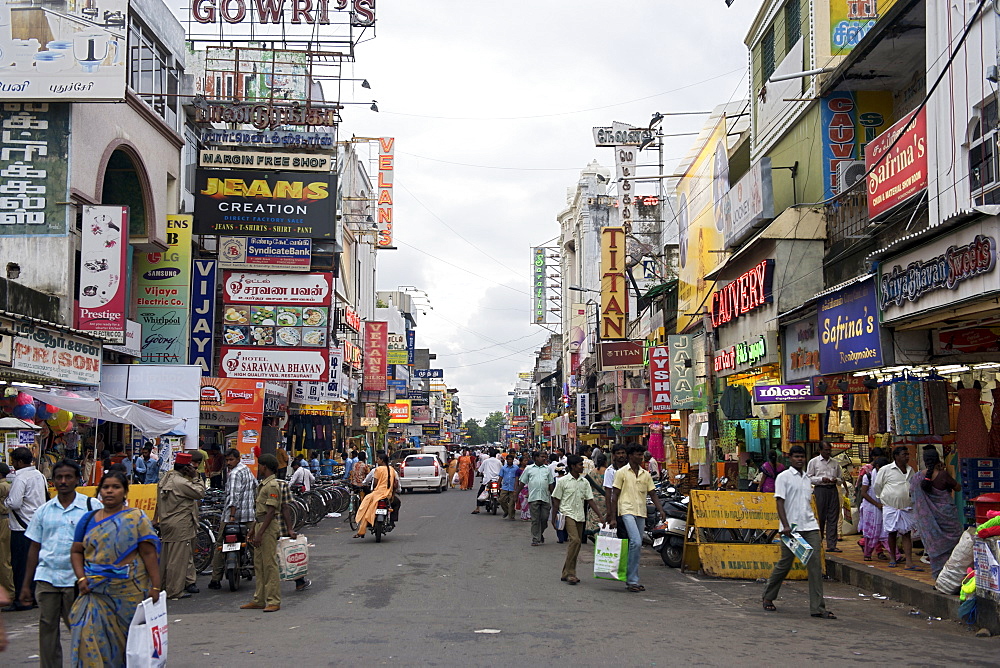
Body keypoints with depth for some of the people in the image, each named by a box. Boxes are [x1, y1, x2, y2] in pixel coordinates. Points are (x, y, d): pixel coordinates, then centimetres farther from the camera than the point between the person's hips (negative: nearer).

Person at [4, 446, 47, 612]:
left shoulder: (20, 478, -16)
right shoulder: (40, 475, 10)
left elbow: (14, 503, -22)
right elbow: (45, 497, 18)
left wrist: (6, 500, -2)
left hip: (22, 527, -8)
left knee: (21, 565, -2)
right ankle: (35, 597, 19)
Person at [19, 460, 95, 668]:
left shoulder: (92, 507, 0)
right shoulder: (44, 510, 11)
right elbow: (34, 547, 13)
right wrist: (26, 585, 10)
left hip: (78, 579, -3)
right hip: (46, 578, 3)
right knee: (47, 628, 6)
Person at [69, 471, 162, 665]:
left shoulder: (136, 518, 0)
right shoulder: (89, 519, 11)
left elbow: (149, 554, -5)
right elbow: (76, 552, 13)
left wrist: (155, 587, -12)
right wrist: (81, 578, -4)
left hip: (128, 590, -3)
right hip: (95, 590, 3)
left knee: (128, 638, 4)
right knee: (91, 635, -7)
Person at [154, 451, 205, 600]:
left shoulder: (165, 479, 11)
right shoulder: (181, 482, -19)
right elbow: (199, 493, -14)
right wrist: (196, 477, -6)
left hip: (167, 524, 10)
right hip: (180, 526, -10)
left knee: (167, 557, 16)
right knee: (178, 558, -4)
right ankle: (175, 592, 0)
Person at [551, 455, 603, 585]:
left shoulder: (584, 482, 11)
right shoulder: (563, 481, -3)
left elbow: (590, 500, 10)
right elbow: (556, 500, 1)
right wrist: (554, 518, -2)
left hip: (580, 516, 6)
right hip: (568, 514, -6)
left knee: (576, 543, 6)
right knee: (575, 540, -21)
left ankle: (566, 573, 16)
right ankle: (570, 573, -16)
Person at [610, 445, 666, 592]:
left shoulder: (646, 474, 15)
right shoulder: (622, 473, 1)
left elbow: (653, 494, 16)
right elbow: (615, 496, 0)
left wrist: (660, 510, -2)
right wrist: (613, 518, -4)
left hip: (641, 513, 6)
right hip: (627, 511, -6)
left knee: (637, 547, 6)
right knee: (636, 542, -20)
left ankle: (631, 580, 14)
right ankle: (632, 580, -16)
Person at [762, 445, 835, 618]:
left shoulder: (807, 479, 18)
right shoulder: (784, 477, -1)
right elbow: (779, 502, -8)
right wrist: (786, 525, -20)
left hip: (810, 527, 5)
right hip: (791, 528, -5)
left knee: (815, 565, -4)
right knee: (784, 564, 3)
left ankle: (818, 607, -5)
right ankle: (768, 597, 24)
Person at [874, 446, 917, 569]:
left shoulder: (910, 470, 10)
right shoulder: (886, 470, -4)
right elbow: (877, 487, 6)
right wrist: (884, 499, 12)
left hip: (907, 507, 3)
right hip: (891, 507, -3)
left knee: (906, 534, -2)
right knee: (892, 533, 6)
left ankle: (909, 563, -6)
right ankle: (893, 559, 22)